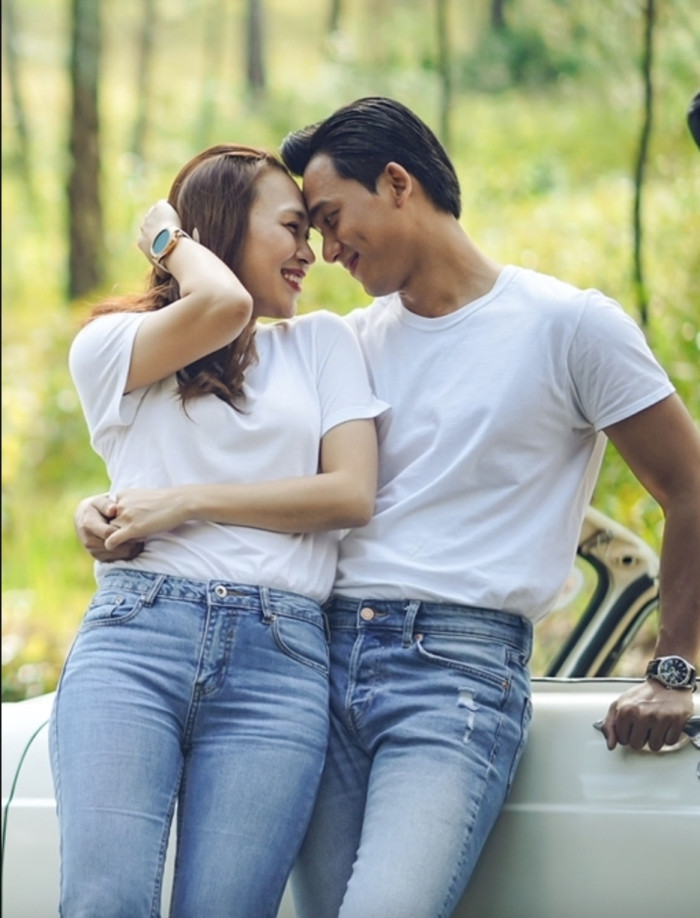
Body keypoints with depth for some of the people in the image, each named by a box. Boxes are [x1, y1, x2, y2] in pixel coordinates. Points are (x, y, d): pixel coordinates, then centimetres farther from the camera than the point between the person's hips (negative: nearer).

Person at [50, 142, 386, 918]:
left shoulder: (321, 343, 21)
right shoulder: (108, 347, 13)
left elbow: (353, 495, 9)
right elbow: (221, 305, -8)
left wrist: (192, 500, 1)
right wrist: (168, 236, 13)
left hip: (279, 660, 2)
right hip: (134, 637, -1)